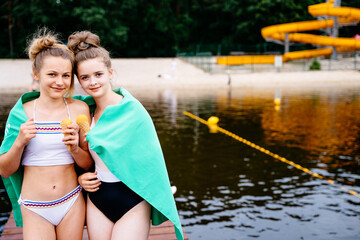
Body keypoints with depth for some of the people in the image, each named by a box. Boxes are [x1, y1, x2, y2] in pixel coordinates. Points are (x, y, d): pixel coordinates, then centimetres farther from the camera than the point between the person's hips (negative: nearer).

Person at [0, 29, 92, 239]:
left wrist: (75, 148, -17)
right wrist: (19, 142, -16)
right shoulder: (21, 112, -4)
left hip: (72, 204, 1)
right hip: (34, 209, -1)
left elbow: (88, 164, 2)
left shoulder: (80, 109, -3)